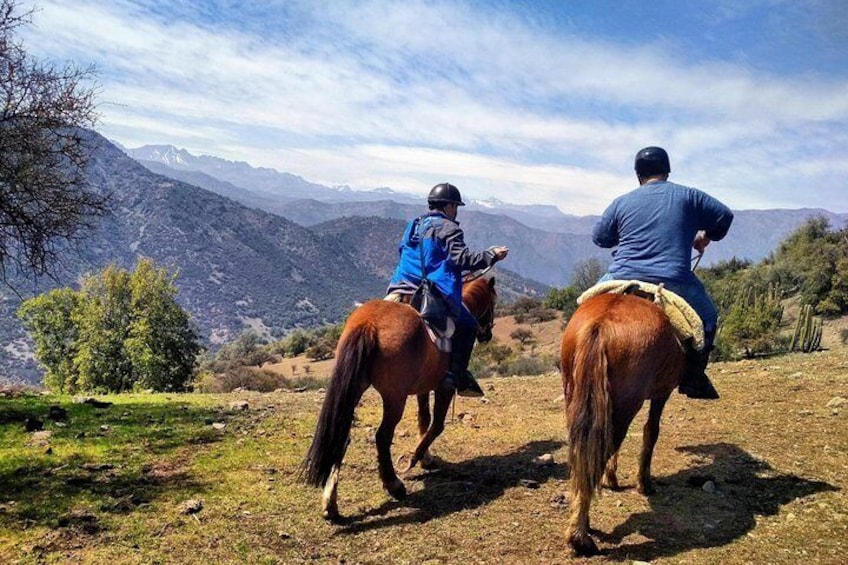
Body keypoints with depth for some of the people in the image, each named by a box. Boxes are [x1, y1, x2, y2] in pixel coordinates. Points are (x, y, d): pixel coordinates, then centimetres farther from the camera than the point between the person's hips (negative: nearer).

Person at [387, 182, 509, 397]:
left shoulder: (413, 225, 19)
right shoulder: (449, 228, -6)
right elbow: (463, 258, -15)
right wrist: (492, 255, -7)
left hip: (402, 288, 8)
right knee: (468, 325, 6)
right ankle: (456, 375, 0)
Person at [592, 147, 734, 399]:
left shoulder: (621, 203, 10)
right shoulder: (688, 196, 8)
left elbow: (599, 237, 19)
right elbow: (725, 216, 13)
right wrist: (706, 237, 31)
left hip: (623, 279, 2)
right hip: (674, 282, -1)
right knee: (707, 317, 22)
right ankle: (693, 379, 16)